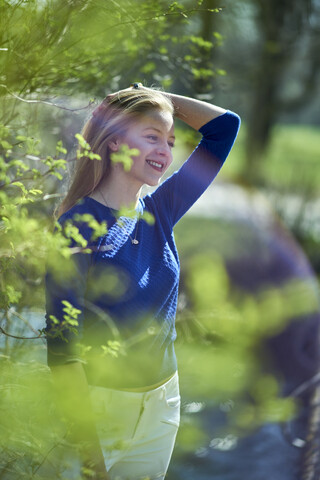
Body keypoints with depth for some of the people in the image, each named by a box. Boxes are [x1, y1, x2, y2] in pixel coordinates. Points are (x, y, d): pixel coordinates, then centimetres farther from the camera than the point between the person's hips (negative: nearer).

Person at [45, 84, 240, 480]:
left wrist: (150, 96, 2)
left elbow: (224, 126, 7)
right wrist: (87, 443, -23)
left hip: (162, 405, 6)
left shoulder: (159, 212, 2)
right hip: (97, 403, -6)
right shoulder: (78, 224, -15)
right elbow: (62, 344, -18)